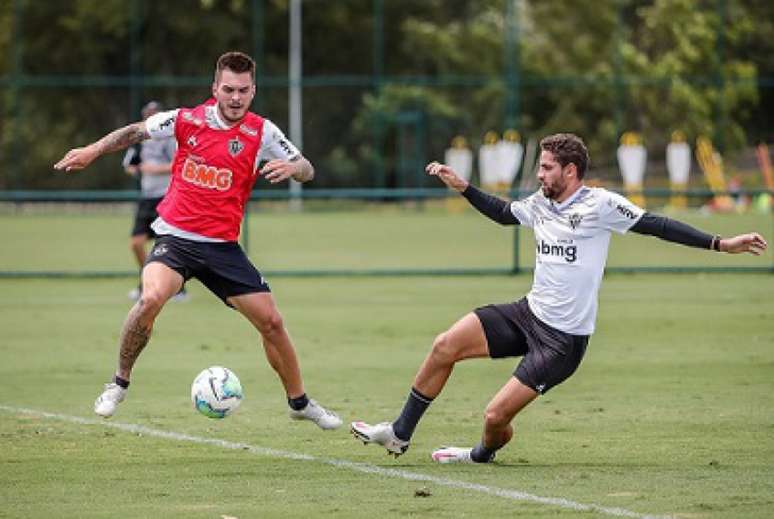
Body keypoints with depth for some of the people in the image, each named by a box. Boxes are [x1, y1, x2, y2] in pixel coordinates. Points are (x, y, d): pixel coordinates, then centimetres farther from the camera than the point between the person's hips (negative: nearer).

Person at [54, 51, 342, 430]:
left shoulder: (261, 132, -2)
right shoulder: (187, 120, -3)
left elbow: (307, 170, 1)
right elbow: (135, 132, 11)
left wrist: (291, 167, -22)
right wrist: (93, 151, 1)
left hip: (223, 246, 2)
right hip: (175, 238, -2)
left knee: (271, 322, 1)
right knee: (151, 299, -30)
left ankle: (299, 402, 23)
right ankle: (119, 384, -10)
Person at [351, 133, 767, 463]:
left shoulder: (600, 205, -13)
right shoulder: (540, 204, 8)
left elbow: (655, 225, -11)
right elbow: (502, 213, 29)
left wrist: (720, 244, -15)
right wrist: (462, 187, 22)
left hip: (562, 339, -7)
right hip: (528, 314, 7)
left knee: (496, 417, -9)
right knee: (445, 346, -5)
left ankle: (484, 453, 27)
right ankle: (400, 433, 7)